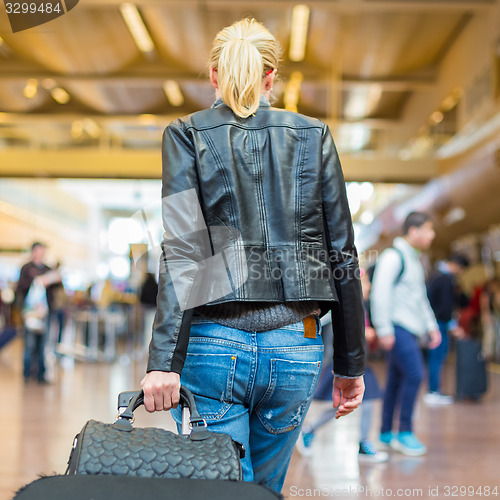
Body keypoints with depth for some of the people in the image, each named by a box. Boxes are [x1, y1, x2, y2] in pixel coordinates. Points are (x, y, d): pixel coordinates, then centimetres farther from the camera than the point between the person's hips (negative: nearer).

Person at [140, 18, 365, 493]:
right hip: (295, 346, 3)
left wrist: (164, 360, -15)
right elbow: (342, 256, 4)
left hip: (214, 346, -2)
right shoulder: (314, 136, 6)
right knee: (266, 489, 21)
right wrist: (350, 363, 11)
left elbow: (182, 250, -12)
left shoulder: (186, 136, 1)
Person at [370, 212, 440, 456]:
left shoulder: (415, 260, 21)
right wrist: (383, 329, -19)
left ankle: (386, 433, 17)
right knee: (414, 374, -14)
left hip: (410, 329, 9)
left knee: (396, 380, 10)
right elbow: (380, 292, -16)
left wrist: (431, 326, 22)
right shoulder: (393, 256, -10)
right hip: (398, 327, -9)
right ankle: (405, 433, -5)